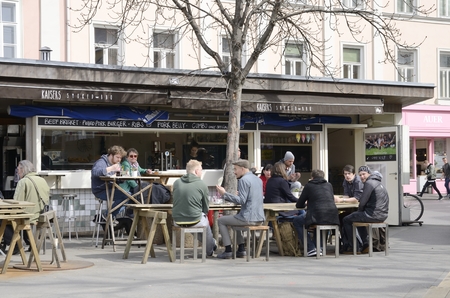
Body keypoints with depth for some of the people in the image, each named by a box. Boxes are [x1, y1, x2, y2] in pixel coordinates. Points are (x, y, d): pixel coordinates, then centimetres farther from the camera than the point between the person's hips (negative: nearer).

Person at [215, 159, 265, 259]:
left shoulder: (244, 180, -13)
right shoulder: (258, 180, 14)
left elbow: (241, 201, -19)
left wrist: (224, 194, -16)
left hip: (249, 218, -9)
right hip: (259, 219, 9)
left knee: (221, 221, 10)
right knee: (236, 218, 35)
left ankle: (228, 251, 6)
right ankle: (241, 249, 25)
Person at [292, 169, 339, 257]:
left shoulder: (309, 185, 9)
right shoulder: (329, 185, 20)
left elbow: (299, 205, 14)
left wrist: (307, 203, 36)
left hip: (317, 216, -6)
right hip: (332, 218, 6)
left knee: (296, 221, 19)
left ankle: (311, 248, 9)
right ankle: (319, 247, 30)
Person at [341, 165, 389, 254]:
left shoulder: (369, 183, -12)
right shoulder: (377, 183, 19)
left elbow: (363, 202, -14)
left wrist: (359, 211, 5)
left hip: (374, 215, -10)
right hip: (382, 215, 10)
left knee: (347, 220, 5)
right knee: (359, 217, 35)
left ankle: (354, 247, 8)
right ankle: (365, 245, 29)